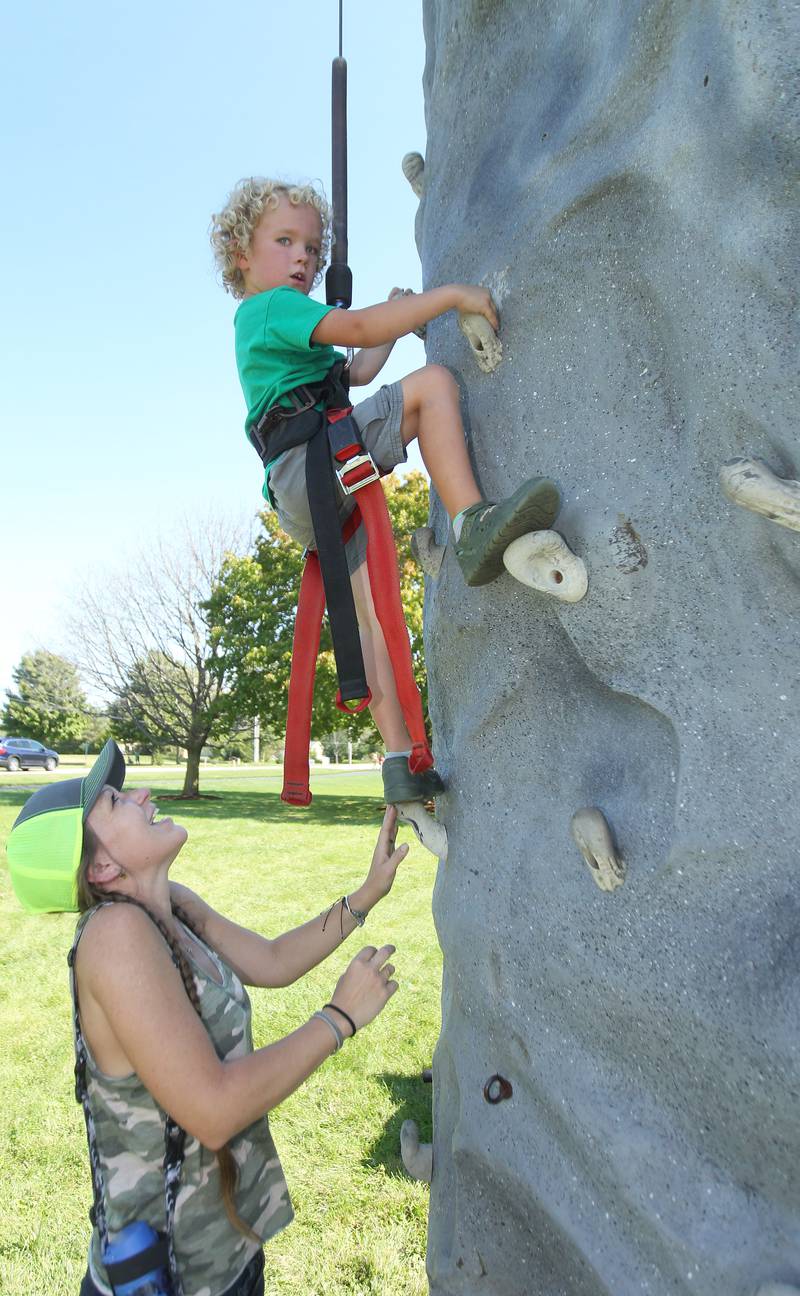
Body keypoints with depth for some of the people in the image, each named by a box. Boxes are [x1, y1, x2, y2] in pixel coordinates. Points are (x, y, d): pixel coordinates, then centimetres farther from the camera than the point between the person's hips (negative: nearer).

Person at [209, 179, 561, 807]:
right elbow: (358, 328, -16)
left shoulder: (258, 323, 34)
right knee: (433, 381, -15)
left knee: (370, 612, 4)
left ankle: (400, 762, 3)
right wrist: (451, 295, -14)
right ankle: (474, 524, -33)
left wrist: (395, 322, 43)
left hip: (306, 503, 9)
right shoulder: (275, 307, 3)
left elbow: (353, 373, 42)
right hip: (316, 463, -9)